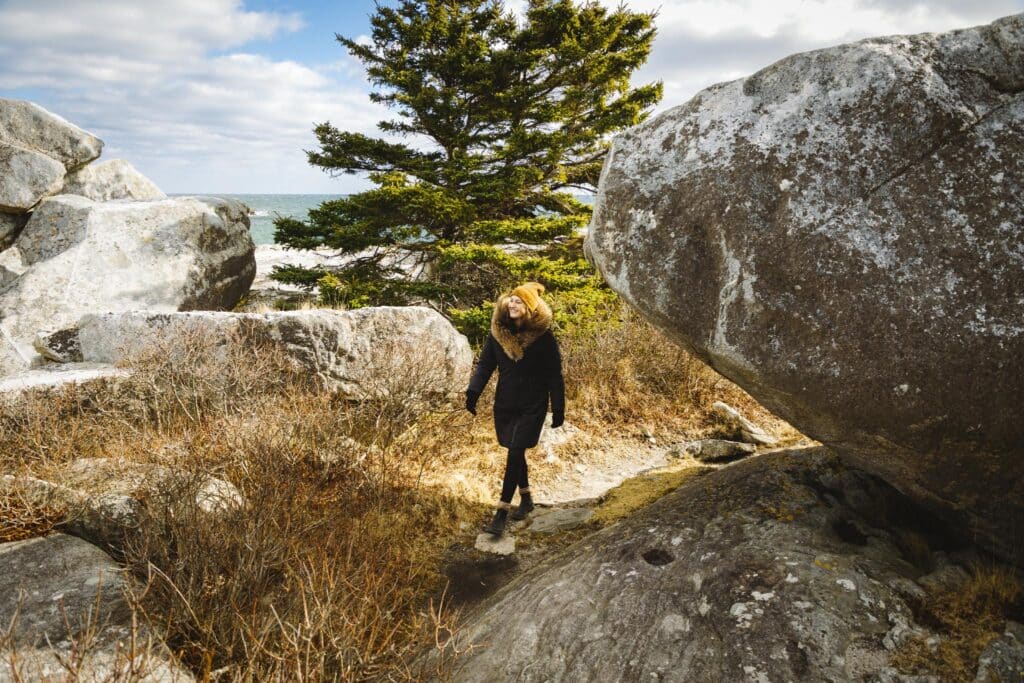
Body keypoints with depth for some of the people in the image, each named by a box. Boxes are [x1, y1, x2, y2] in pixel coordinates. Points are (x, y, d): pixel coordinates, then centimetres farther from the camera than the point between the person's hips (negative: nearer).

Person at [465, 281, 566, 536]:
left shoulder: (543, 338, -11)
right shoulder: (497, 333, -1)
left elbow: (554, 376, -7)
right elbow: (485, 364, 2)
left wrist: (558, 409, -7)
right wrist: (473, 393, -11)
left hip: (532, 407, -4)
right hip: (505, 405, 4)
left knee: (515, 454, -9)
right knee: (516, 454, 14)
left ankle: (502, 514, -5)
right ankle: (526, 499, 35)